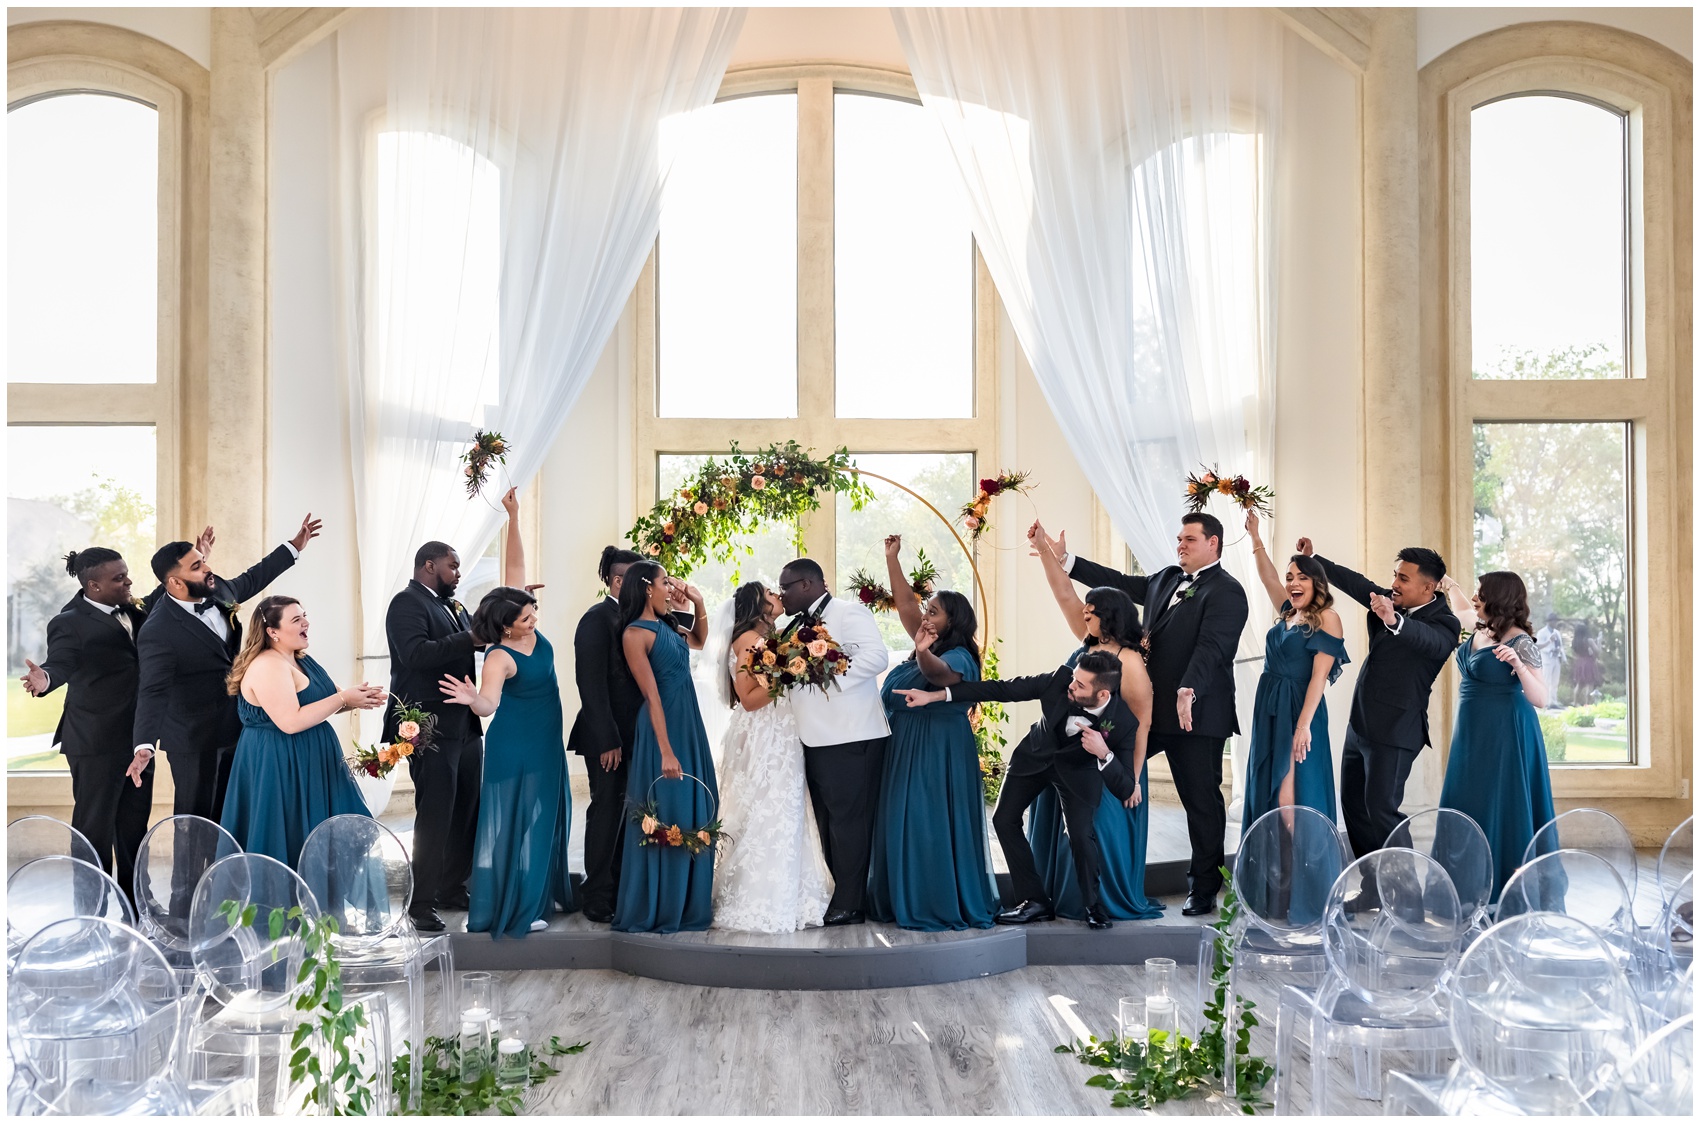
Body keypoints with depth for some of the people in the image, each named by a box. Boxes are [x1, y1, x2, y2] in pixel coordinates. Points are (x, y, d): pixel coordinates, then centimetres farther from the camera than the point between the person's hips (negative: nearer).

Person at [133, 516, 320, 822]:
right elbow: (153, 692, -29)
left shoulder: (217, 590, -3)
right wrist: (145, 746, -42)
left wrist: (294, 547, 21)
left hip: (234, 729, 7)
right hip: (195, 741, -7)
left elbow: (251, 579, 18)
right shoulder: (157, 632, -25)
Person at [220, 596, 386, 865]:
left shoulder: (302, 660, 11)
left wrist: (357, 698, -4)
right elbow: (290, 722, -27)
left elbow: (319, 703, 16)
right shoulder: (267, 666, -19)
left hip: (309, 764, 10)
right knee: (295, 841, -2)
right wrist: (344, 698, -21)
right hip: (280, 767, -10)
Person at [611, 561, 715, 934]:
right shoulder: (636, 634, -13)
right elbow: (652, 696, -18)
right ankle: (654, 909, 10)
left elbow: (699, 641, 30)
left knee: (695, 817, 12)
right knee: (665, 819, -2)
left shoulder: (666, 626, 10)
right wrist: (666, 752, -20)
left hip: (690, 726, 8)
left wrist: (699, 603, 13)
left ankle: (687, 903, 23)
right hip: (664, 730, -8)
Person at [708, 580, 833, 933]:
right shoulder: (747, 640, -10)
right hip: (761, 742, -9)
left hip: (782, 741, 9)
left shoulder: (772, 638, 16)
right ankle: (758, 905, 1)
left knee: (785, 817, 10)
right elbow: (749, 699, -15)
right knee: (763, 819, -6)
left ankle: (786, 897, 16)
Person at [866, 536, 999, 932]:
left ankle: (943, 907, 0)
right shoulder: (928, 648, 11)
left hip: (938, 753, -9)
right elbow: (906, 605, 14)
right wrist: (892, 558, 12)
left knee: (933, 829, -7)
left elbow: (938, 674, -34)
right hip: (904, 751, 9)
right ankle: (908, 901, 17)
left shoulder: (958, 657, -12)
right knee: (902, 827, 10)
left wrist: (923, 654, -53)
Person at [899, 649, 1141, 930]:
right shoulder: (1061, 679, -30)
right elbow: (1003, 689, -21)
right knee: (1004, 820, -1)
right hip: (1037, 755, 3)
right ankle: (1036, 901, 12)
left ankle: (1093, 905, 6)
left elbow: (1126, 790, -28)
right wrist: (935, 695, -24)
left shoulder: (1123, 722, -33)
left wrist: (1104, 753, -47)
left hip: (1079, 768, -3)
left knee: (1080, 833, -21)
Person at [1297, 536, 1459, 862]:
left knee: (1381, 809, -11)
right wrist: (1314, 559, 2)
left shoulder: (1443, 622, -14)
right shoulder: (1390, 601, 7)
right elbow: (1355, 583, 11)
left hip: (1395, 731, -8)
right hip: (1360, 725, 8)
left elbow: (1430, 640, -35)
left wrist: (1394, 621, -54)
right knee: (1352, 804, 13)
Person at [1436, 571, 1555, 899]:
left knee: (1503, 809, -6)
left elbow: (1540, 699, -19)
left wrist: (1518, 665, -32)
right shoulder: (1480, 629, 7)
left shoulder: (1520, 642, -14)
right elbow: (1462, 608, 32)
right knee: (1467, 810, 9)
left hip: (1504, 737, -8)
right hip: (1472, 735, 8)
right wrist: (1449, 584, 32)